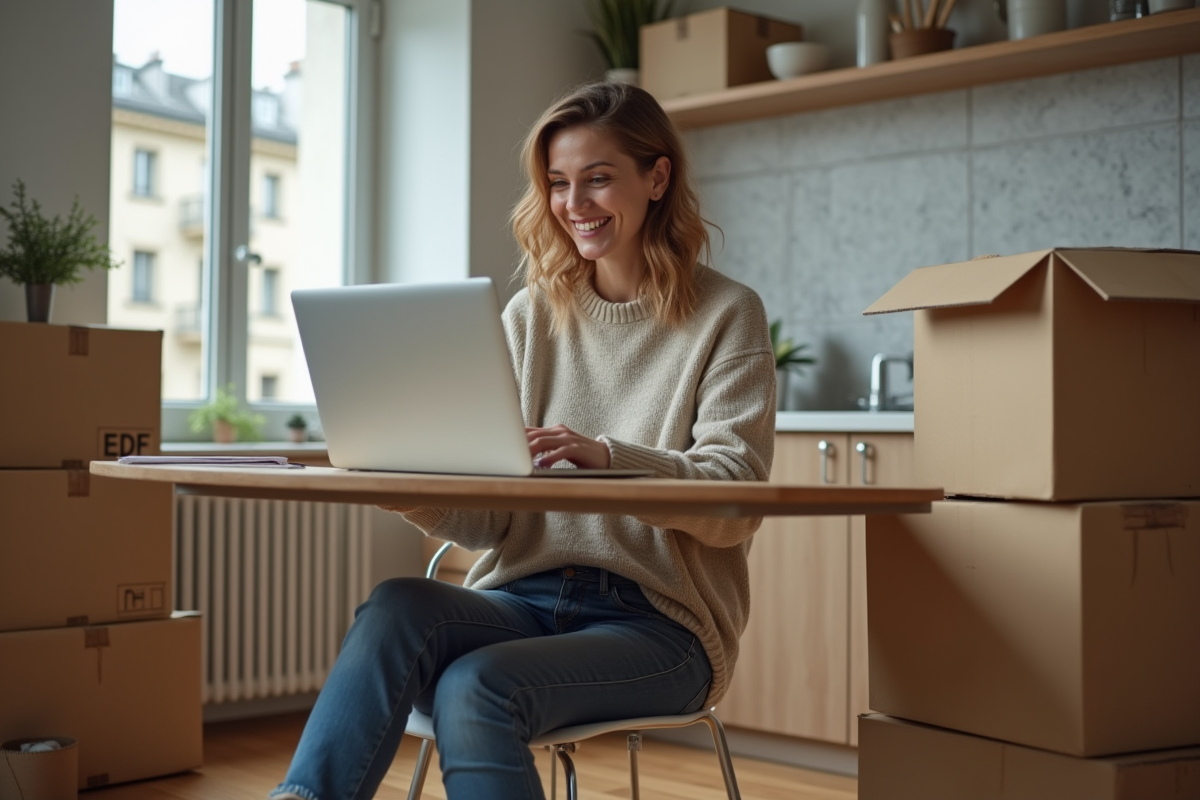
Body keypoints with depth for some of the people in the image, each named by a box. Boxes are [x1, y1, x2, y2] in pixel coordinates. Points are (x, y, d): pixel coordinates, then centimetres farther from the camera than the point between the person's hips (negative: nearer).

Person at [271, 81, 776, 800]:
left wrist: (608, 457, -28)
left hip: (657, 619, -3)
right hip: (524, 597, 4)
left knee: (477, 687, -32)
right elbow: (493, 516, 6)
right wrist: (427, 502, -17)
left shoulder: (727, 316, 1)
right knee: (398, 606, -30)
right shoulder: (531, 315, 12)